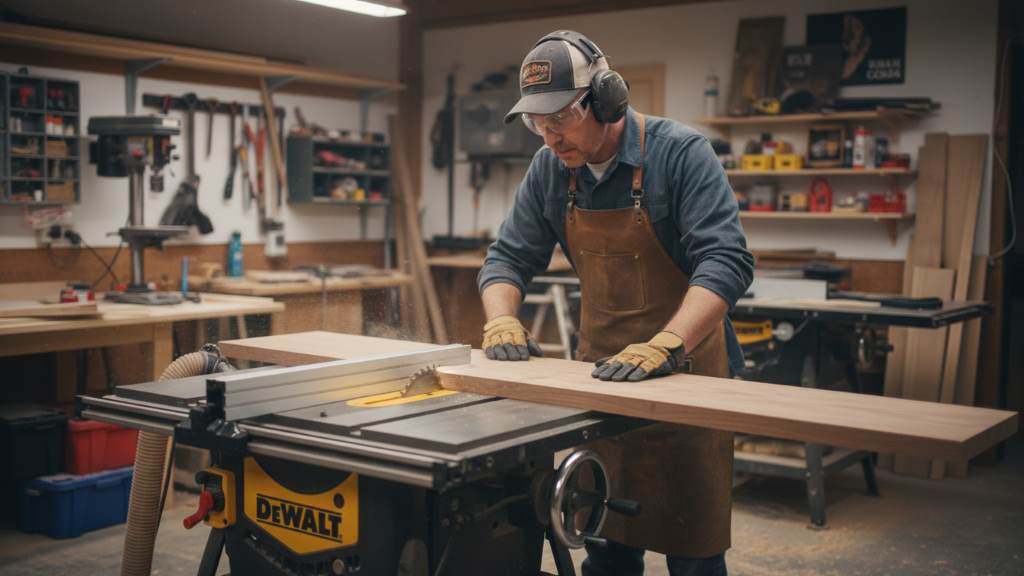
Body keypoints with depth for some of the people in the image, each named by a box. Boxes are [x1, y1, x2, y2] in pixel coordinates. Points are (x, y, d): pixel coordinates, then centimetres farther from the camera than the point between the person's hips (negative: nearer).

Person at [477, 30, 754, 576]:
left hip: (685, 367, -5)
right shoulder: (549, 169, 0)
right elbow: (508, 257, 6)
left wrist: (665, 346, -38)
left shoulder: (681, 153, -16)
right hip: (600, 368, 5)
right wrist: (502, 320, -14)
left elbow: (725, 261, -25)